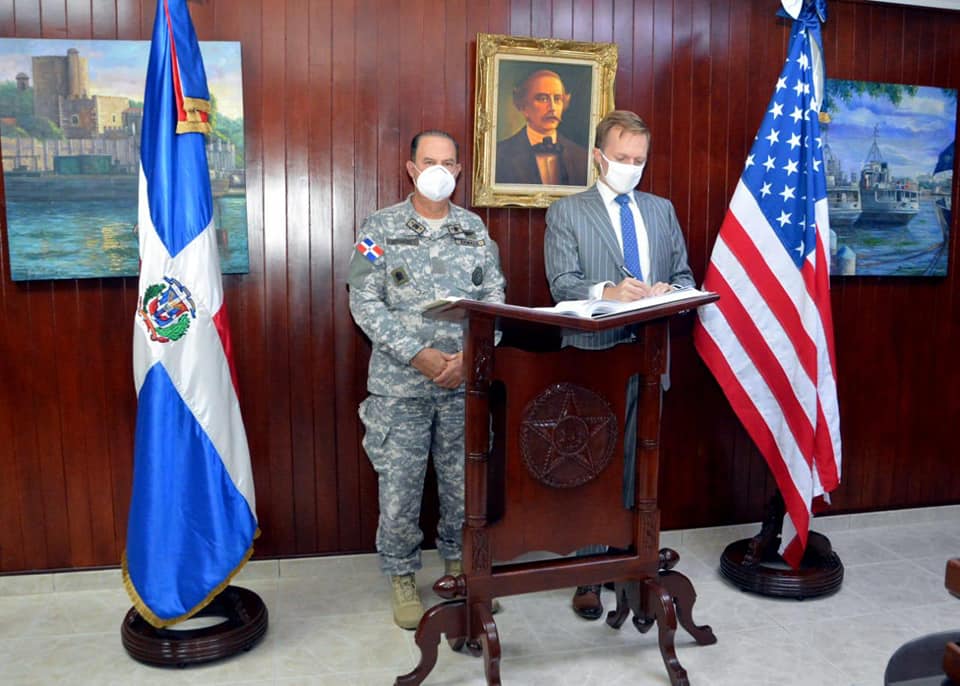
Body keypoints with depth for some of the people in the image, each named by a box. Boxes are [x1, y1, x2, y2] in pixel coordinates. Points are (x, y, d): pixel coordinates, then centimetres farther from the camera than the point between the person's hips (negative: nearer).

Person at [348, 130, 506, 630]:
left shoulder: (475, 229, 8)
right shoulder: (379, 228, 0)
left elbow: (494, 298, 5)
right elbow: (365, 304, -6)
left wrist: (470, 355, -11)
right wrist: (420, 355, -15)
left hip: (465, 382, 3)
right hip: (400, 383, -2)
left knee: (463, 481, 11)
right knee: (400, 485, 5)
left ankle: (458, 563, 32)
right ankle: (402, 578, 23)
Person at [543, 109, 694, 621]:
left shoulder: (662, 210, 16)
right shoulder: (566, 212, 3)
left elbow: (685, 276, 14)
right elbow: (562, 284, -8)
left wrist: (668, 291, -10)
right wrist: (608, 291, -27)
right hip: (594, 357, -4)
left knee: (640, 465, 10)